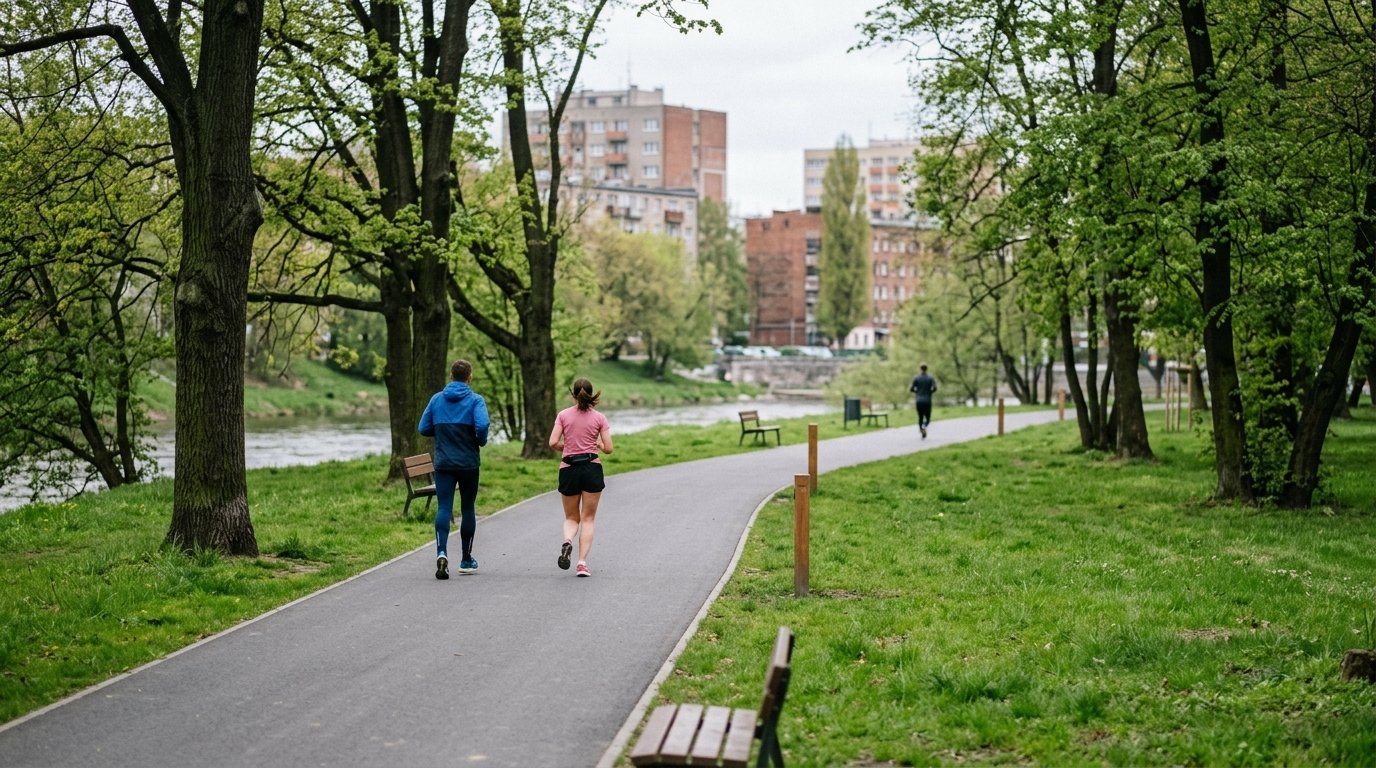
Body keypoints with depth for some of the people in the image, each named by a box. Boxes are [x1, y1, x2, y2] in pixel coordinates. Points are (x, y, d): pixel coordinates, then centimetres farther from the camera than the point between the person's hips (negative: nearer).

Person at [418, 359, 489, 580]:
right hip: (468, 464, -1)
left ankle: (441, 551, -28)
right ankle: (466, 560, 20)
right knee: (467, 509, 11)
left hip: (443, 463, 2)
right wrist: (481, 441, -2)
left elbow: (424, 429, 6)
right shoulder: (475, 400, -6)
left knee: (443, 507, -4)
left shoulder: (436, 399, 5)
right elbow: (482, 425, -22)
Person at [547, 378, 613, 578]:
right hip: (592, 469, -1)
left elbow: (553, 443, -6)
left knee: (571, 517, 16)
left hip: (568, 469, 1)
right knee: (588, 518, 7)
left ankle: (567, 541, -17)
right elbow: (608, 448, -2)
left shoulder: (563, 415, 0)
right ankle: (582, 563, -2)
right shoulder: (599, 418, -1)